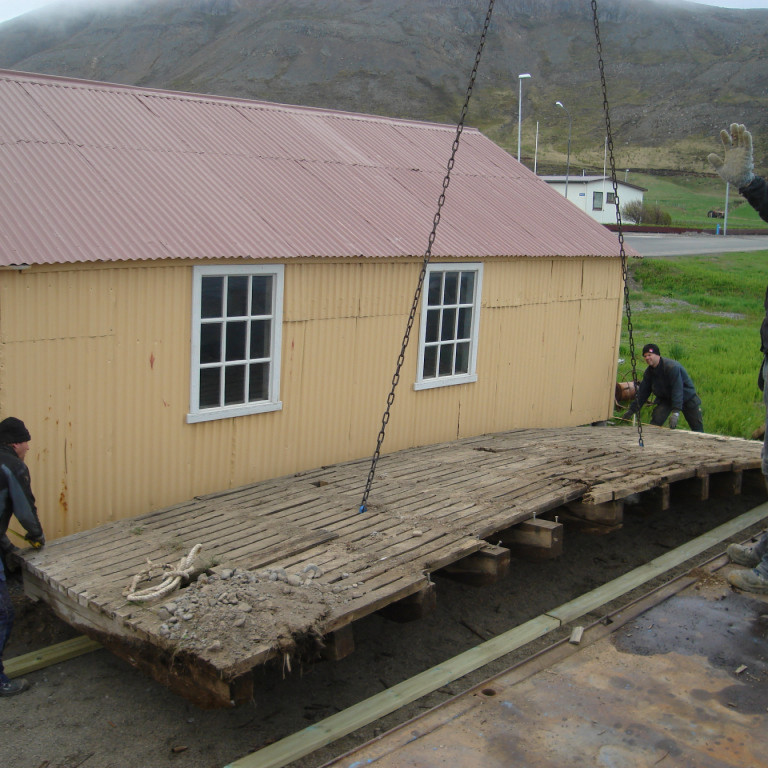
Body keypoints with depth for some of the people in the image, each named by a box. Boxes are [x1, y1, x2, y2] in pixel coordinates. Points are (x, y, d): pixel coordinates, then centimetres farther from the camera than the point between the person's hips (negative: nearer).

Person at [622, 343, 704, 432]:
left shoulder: (672, 367, -31)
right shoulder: (649, 372, -8)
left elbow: (677, 390, -37)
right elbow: (642, 392, -1)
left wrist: (676, 412, -45)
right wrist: (632, 409, -3)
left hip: (686, 396, -5)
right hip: (666, 398, 5)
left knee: (697, 427, -4)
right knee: (655, 422, -17)